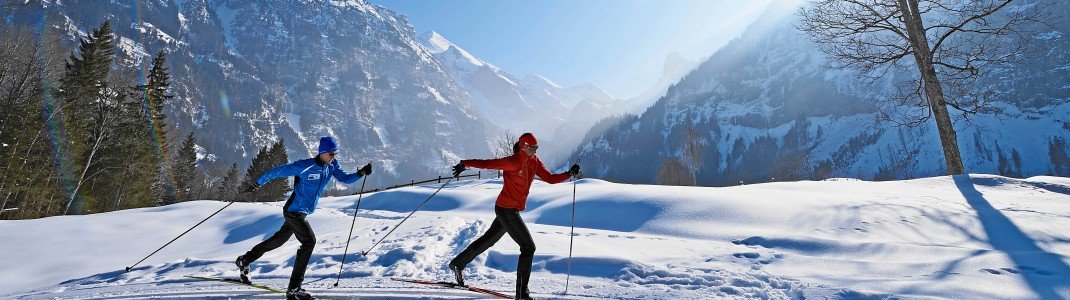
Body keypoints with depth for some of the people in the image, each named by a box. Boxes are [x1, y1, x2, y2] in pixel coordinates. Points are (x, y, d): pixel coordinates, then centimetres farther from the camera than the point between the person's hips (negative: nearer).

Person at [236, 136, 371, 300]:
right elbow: (278, 171, -13)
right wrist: (257, 184, -6)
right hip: (294, 211, -8)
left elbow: (345, 178, -5)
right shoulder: (305, 166, -22)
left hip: (302, 213, 8)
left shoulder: (332, 165, -3)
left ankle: (244, 260, 44)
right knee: (309, 241, -18)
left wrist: (361, 173, -22)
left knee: (279, 240, 22)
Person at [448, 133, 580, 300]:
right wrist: (464, 164, -17)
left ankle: (458, 263, 40)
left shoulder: (535, 162, 5)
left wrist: (569, 173, -8)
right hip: (506, 210, -9)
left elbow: (550, 179, 3)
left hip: (511, 210, 9)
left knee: (488, 240, 23)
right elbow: (487, 164, -16)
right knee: (528, 247, -8)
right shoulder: (512, 162, -18)